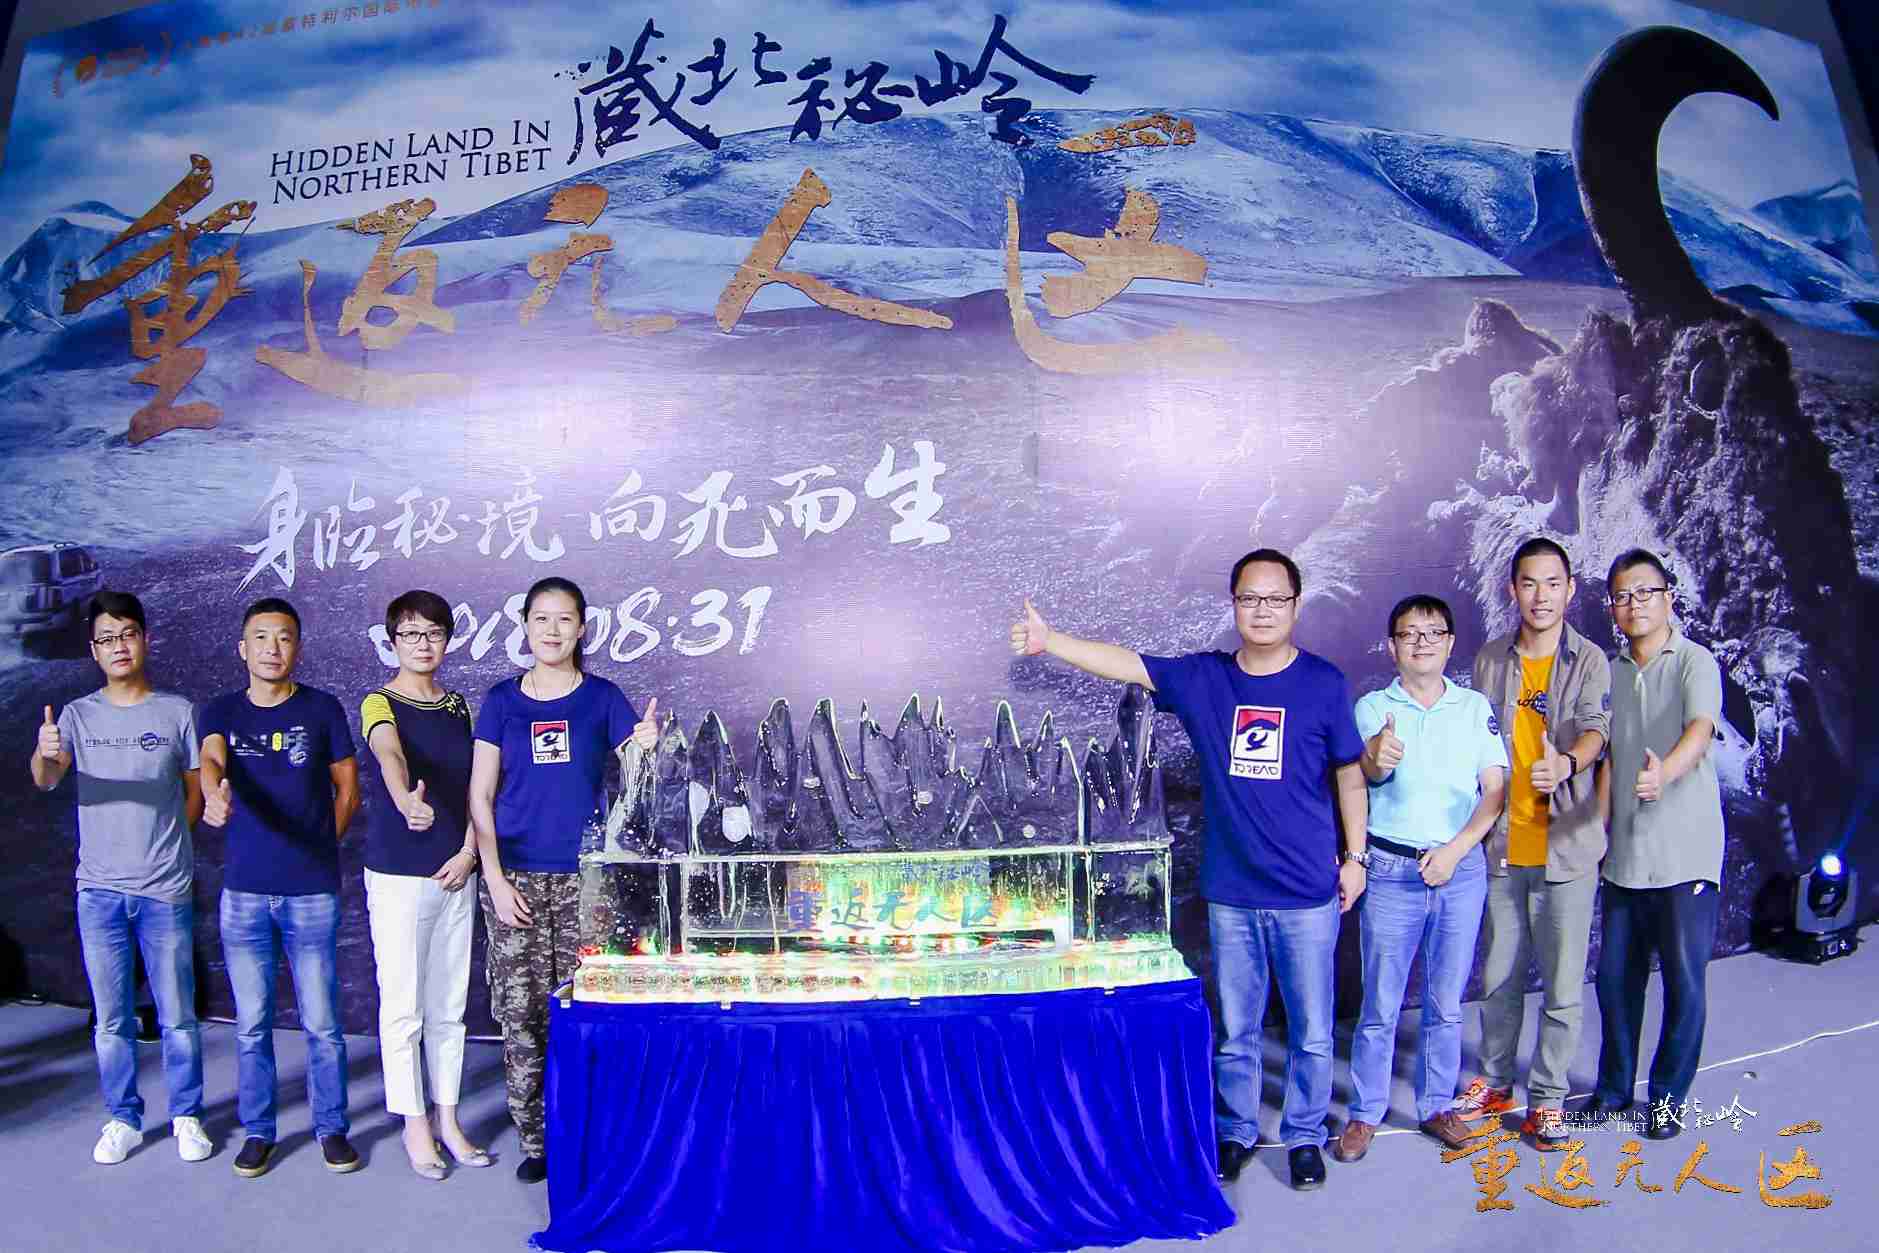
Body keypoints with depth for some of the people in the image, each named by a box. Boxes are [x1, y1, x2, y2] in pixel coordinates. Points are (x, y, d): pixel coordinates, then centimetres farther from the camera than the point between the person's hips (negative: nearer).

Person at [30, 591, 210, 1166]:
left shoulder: (177, 711, -1)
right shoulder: (78, 715, 2)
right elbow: (46, 780, -15)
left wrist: (162, 842, 1)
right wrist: (43, 755, -36)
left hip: (165, 888, -1)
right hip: (99, 888, 1)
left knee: (177, 1016, 6)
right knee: (112, 1019, 11)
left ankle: (186, 1116, 20)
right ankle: (123, 1118, 26)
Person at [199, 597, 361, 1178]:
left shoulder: (322, 709, 1)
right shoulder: (221, 711, 3)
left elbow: (348, 788, 7)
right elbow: (211, 761, -19)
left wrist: (320, 848, 0)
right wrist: (215, 796, -41)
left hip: (312, 891, -1)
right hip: (243, 891, 1)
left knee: (321, 1022, 4)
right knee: (252, 1023, 11)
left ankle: (331, 1127, 20)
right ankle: (257, 1130, 26)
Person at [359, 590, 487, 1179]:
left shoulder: (458, 706, 10)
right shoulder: (380, 703, -7)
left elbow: (473, 785, 10)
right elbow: (388, 755, -30)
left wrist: (468, 851, -4)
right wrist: (407, 800, -51)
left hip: (455, 874, 5)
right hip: (398, 875, -5)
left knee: (449, 1006, 12)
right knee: (403, 1007, 2)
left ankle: (447, 1119, 24)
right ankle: (415, 1124, 17)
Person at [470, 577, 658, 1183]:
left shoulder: (602, 698, 4)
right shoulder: (502, 700, 6)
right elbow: (480, 798, 4)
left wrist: (645, 747, -22)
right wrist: (495, 878, -5)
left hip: (584, 877, -1)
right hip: (516, 877, 1)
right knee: (520, 1011, 2)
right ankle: (535, 1139, 16)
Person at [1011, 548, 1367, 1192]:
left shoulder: (1323, 682, -4)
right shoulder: (1203, 678, 0)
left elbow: (1349, 774, 3)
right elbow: (1123, 662, -6)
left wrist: (1355, 855, 3)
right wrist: (1048, 641, -18)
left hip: (1307, 894, -1)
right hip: (1229, 892, 2)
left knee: (1311, 1032, 11)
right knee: (1234, 1030, 15)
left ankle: (1304, 1137, 32)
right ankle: (1235, 1132, 34)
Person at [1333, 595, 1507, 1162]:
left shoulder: (1476, 707, 5)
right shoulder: (1373, 707, -2)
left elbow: (1495, 789, 2)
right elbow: (1361, 773, -21)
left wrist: (1455, 849, -12)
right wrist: (1375, 760, -46)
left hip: (1461, 868, 2)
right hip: (1391, 869, -2)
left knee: (1446, 1003, 12)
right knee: (1380, 1004, 4)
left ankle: (1437, 1106, 28)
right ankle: (1364, 1114, 16)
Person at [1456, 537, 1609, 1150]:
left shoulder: (1589, 661, -4)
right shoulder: (1490, 660, 6)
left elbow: (1595, 729, -21)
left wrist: (1566, 764, -43)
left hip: (1565, 847, -3)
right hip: (1502, 845, 3)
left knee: (1563, 984, 4)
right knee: (1499, 976, 14)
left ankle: (1547, 1098, 20)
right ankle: (1494, 1083, 30)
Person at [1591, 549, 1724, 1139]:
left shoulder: (1695, 663, -7)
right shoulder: (1611, 672, 11)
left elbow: (1700, 729, -26)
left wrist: (1664, 772, -45)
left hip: (1686, 856, -5)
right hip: (1624, 857, 5)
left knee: (1683, 983, 2)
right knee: (1614, 976, 11)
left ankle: (1667, 1096, 20)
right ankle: (1614, 1087, 28)